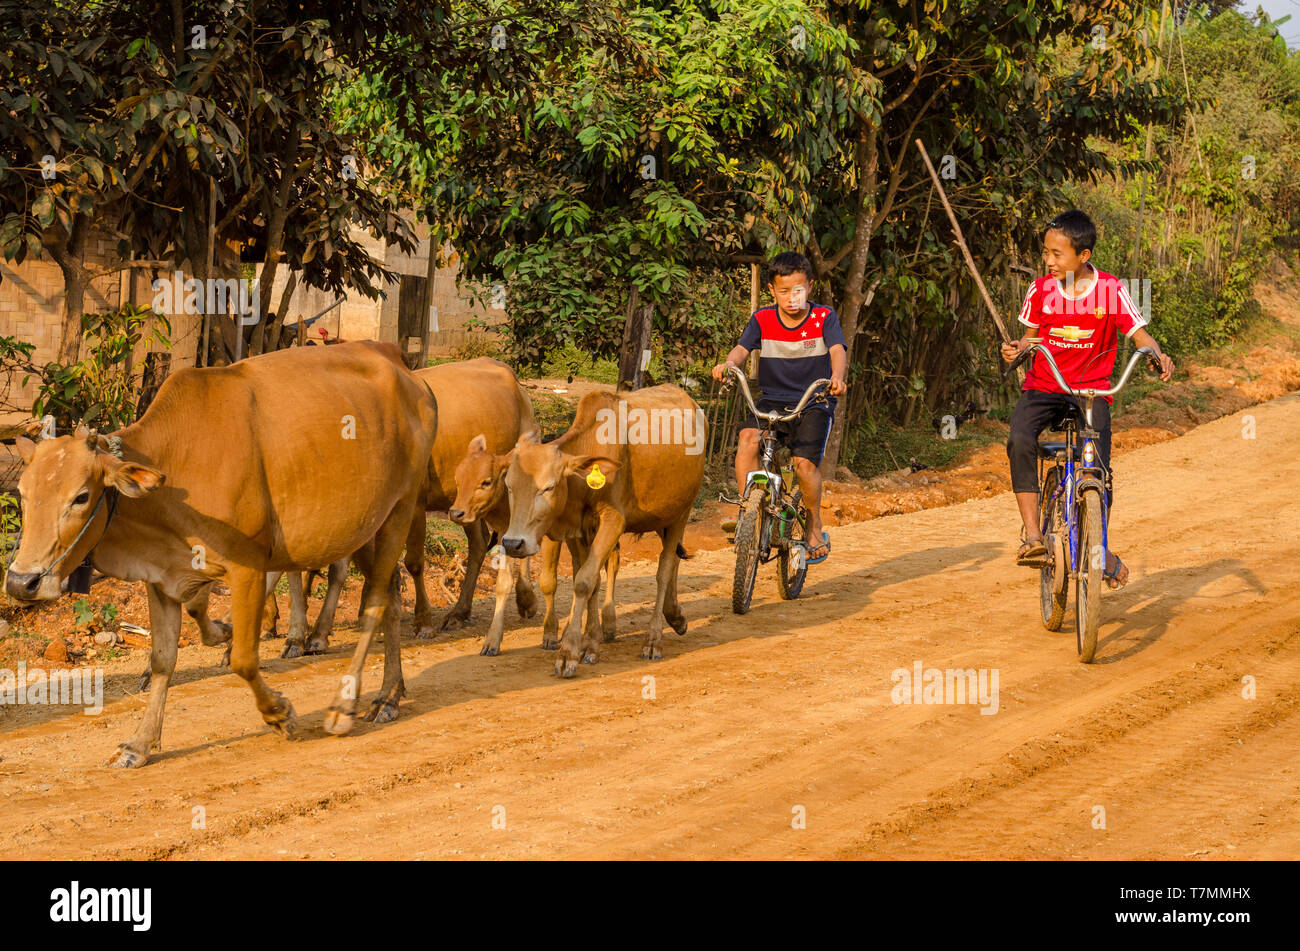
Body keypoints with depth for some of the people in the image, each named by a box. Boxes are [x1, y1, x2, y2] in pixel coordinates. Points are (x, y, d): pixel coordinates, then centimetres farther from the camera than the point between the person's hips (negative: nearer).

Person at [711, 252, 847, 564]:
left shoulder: (823, 318, -4)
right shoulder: (762, 320, 2)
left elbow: (838, 350, -18)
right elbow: (743, 348, -10)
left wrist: (837, 376, -40)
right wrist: (729, 363, -34)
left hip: (814, 403, -2)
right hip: (773, 400, 2)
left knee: (804, 462, -20)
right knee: (748, 438, -28)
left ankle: (815, 528, 4)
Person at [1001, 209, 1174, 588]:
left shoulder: (1110, 290, -7)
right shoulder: (1041, 290, -1)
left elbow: (1139, 333, -5)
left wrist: (1158, 355, -27)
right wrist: (1018, 347, -11)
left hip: (1091, 389, -1)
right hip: (1043, 386, 1)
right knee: (1020, 440, -28)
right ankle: (1033, 535, -26)